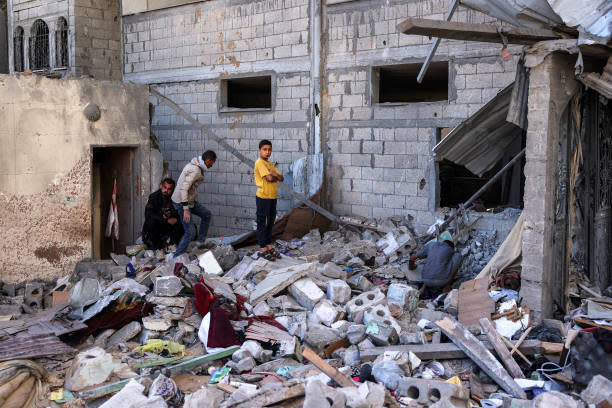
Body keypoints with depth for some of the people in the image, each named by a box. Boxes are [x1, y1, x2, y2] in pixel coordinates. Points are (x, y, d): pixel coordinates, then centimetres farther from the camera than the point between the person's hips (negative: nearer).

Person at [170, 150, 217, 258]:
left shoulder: (194, 165, 7)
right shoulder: (195, 170, -24)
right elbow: (183, 189, -28)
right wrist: (186, 209, -27)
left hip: (189, 200, 10)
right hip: (181, 202, -10)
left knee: (206, 214, 21)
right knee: (190, 232, -8)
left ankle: (201, 242, 28)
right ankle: (176, 256, 0)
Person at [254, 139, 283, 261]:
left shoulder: (271, 164, 15)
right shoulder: (260, 163, -11)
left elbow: (281, 178, 8)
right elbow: (269, 178, -22)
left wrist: (273, 174, -11)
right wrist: (276, 177, -1)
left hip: (273, 197, 8)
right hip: (263, 197, -8)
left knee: (270, 222, 14)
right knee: (262, 223, -2)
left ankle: (269, 246, 23)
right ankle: (262, 249, 3)